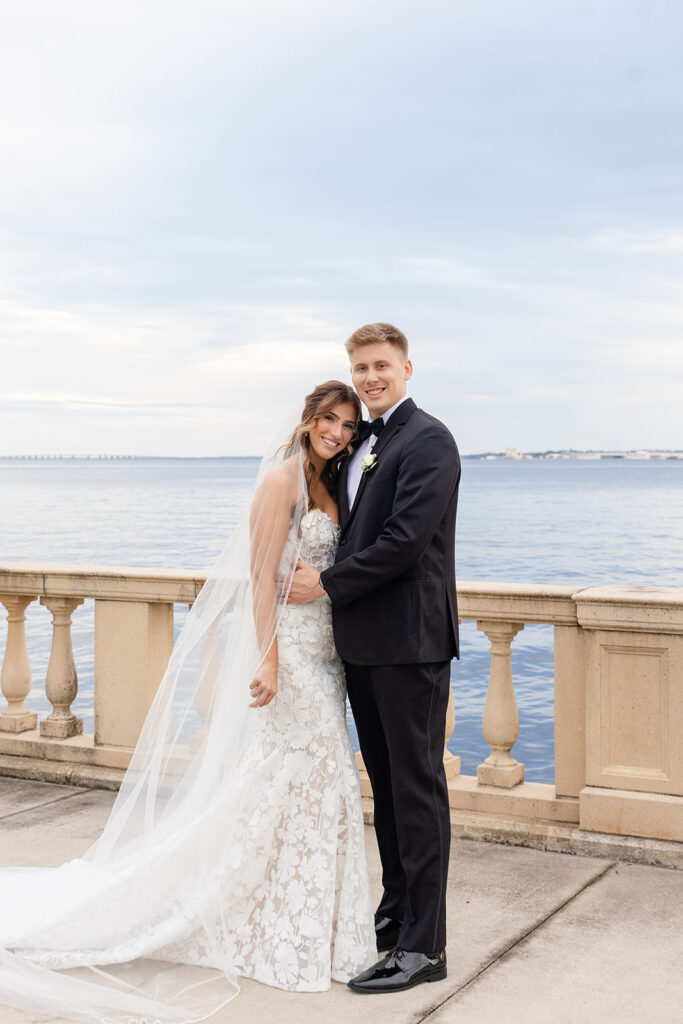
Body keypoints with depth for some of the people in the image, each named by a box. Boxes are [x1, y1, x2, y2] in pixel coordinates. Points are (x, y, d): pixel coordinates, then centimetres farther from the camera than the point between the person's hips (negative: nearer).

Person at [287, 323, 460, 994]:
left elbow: (405, 540, -19)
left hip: (409, 642, -8)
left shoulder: (427, 440, -10)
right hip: (364, 642, 9)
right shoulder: (361, 445, 17)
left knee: (417, 788, -3)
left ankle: (423, 945, 5)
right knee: (386, 784, 16)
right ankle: (397, 909, 30)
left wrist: (328, 584, -11)